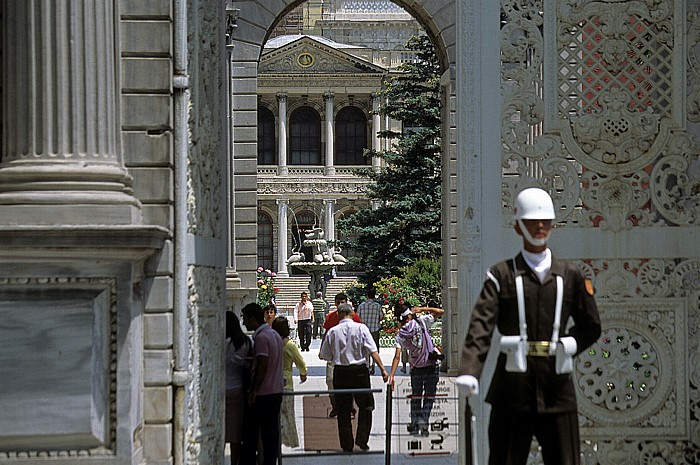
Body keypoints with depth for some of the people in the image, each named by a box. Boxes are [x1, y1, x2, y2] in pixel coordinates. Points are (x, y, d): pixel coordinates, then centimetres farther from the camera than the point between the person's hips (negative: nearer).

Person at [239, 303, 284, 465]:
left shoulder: (261, 337, -15)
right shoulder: (274, 334, 13)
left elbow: (262, 366, -21)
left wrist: (253, 390, -17)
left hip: (262, 394, -9)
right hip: (276, 391, 9)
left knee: (251, 434, -1)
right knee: (271, 432, 9)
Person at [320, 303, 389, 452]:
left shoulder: (332, 331, 1)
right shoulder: (361, 328, -4)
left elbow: (325, 355, 5)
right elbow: (373, 351, -10)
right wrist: (382, 369, -10)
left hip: (340, 371, 2)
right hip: (359, 370, -1)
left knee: (343, 409, 9)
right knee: (365, 406, 12)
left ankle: (347, 444, 9)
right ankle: (362, 440, 3)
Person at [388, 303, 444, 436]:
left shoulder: (400, 335, -5)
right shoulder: (421, 322, -9)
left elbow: (397, 357, -13)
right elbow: (440, 311, -2)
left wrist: (391, 375, -14)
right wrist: (422, 309, 2)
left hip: (416, 368, 1)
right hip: (432, 365, -1)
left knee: (416, 396, 17)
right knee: (429, 396, 8)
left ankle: (414, 424, 15)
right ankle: (423, 422, -6)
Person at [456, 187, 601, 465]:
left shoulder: (570, 276, 12)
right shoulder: (501, 275, 4)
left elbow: (590, 327, 21)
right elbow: (481, 326, -9)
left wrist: (567, 346, 2)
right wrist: (469, 372, -25)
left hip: (557, 387, 2)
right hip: (513, 388, -2)